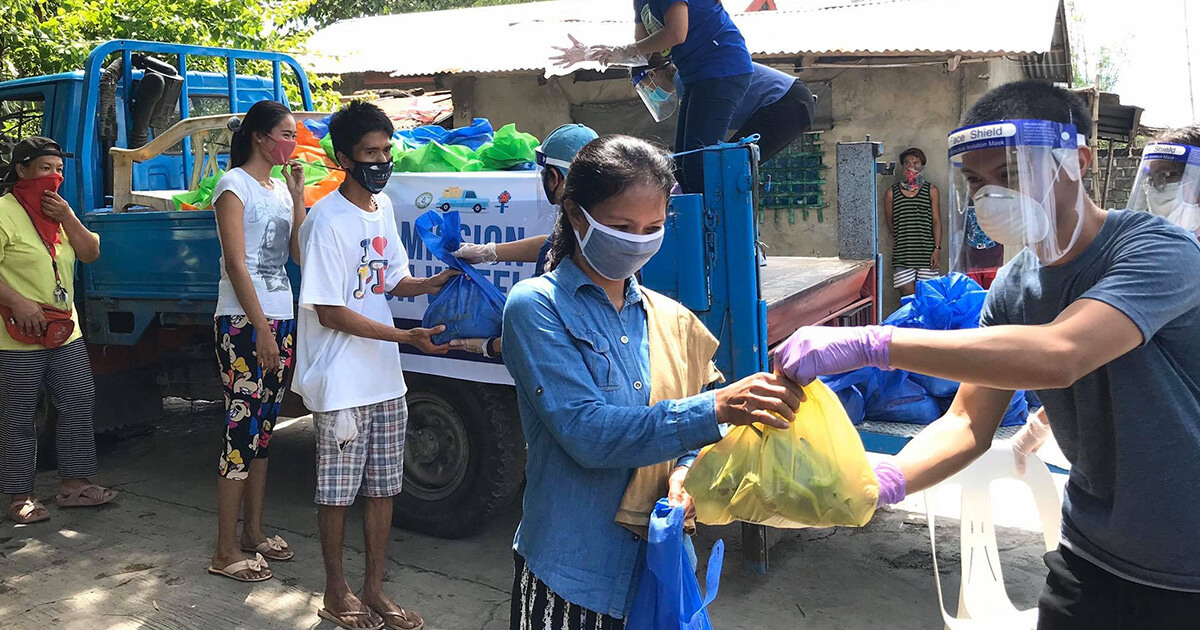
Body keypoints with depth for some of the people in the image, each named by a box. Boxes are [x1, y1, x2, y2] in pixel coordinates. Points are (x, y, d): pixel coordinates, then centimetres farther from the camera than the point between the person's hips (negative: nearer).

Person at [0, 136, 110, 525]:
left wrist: (68, 218, -5)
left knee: (79, 405, 9)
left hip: (66, 333, 8)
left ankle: (73, 484, 20)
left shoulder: (58, 212, 15)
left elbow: (91, 254, 8)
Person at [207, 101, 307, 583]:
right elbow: (236, 263, -13)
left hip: (280, 320, 8)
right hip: (243, 322, -8)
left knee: (263, 430, 13)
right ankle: (226, 552, 1)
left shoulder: (281, 187, 15)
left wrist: (298, 196, 2)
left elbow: (299, 252, 9)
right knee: (242, 429, -7)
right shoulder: (235, 185, -7)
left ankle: (253, 532, 24)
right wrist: (261, 329, -17)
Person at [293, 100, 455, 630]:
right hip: (341, 383, -7)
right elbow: (330, 313, -18)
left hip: (385, 377, 7)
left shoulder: (382, 206, 8)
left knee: (383, 486, 14)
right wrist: (407, 336, -22)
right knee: (337, 491, 7)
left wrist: (437, 283, -2)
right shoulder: (327, 221, -16)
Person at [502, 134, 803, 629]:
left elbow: (692, 429, 9)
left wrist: (684, 470, -14)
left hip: (659, 565, 4)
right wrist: (714, 408, -30)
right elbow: (584, 432, -22)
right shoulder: (535, 306, -10)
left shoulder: (670, 319, 5)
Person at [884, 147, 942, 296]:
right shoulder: (892, 193, 6)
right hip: (902, 255, 0)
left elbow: (936, 221, 4)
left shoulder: (931, 190, 7)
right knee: (907, 297, -4)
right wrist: (901, 238, 10)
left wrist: (937, 249, -3)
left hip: (926, 254, 0)